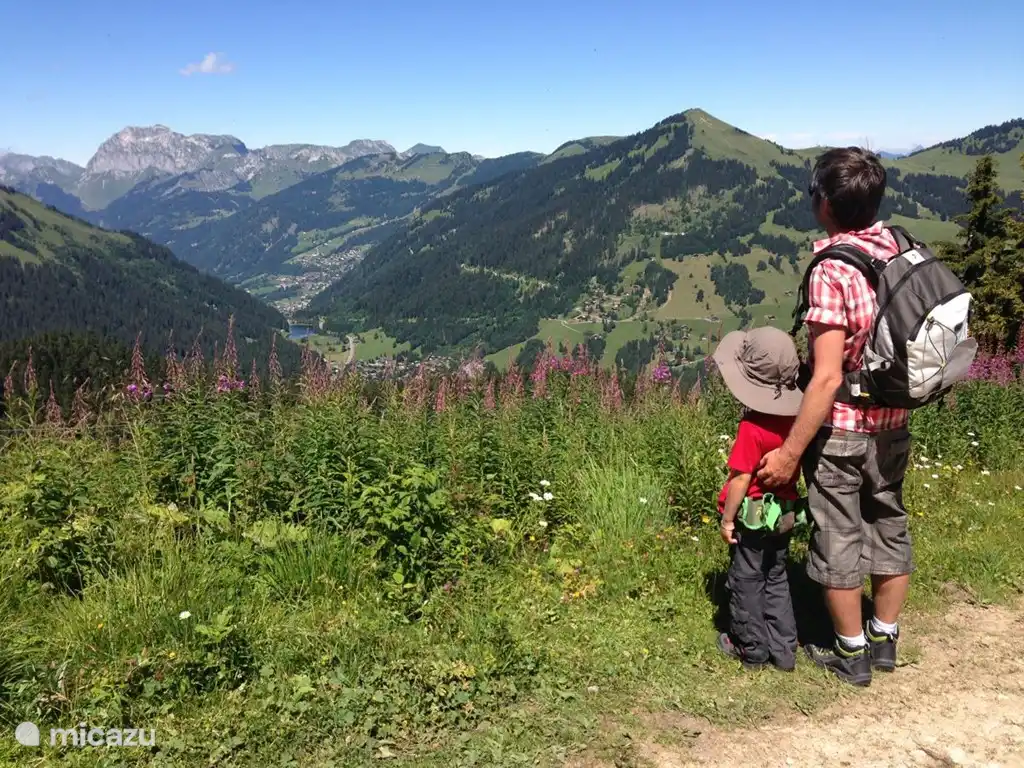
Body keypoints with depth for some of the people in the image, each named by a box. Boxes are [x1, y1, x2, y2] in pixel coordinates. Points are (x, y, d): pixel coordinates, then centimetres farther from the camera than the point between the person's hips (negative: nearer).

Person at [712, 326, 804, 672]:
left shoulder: (752, 427, -24)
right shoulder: (795, 419, -5)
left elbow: (741, 479, -21)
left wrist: (727, 518, -11)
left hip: (754, 517, -6)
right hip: (785, 514, 7)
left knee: (747, 583, 11)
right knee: (776, 580, 19)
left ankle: (751, 649, 24)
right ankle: (783, 650, 26)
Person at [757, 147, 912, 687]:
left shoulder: (832, 270, -23)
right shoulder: (900, 250, -2)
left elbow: (827, 378, -25)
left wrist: (789, 452, -20)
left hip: (842, 430, -7)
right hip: (893, 425, 7)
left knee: (838, 540, 10)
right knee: (889, 527, 19)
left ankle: (850, 654, 24)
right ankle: (884, 638, 36)